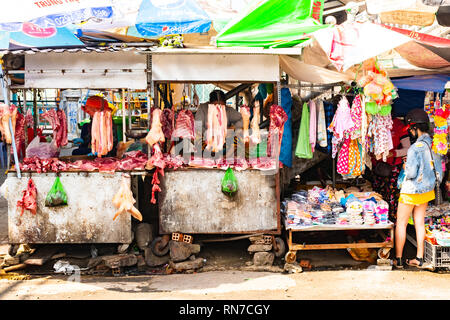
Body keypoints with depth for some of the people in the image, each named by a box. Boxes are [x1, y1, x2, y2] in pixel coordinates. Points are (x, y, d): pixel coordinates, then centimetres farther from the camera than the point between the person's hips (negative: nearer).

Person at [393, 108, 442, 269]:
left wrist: (405, 167, -6)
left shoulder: (415, 148, -25)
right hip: (427, 190, 8)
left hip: (412, 191, -7)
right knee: (420, 223, 15)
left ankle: (398, 259, 11)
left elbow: (411, 173, -25)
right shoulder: (433, 144, 0)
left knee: (401, 224, 5)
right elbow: (438, 169, 8)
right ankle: (419, 258, 20)